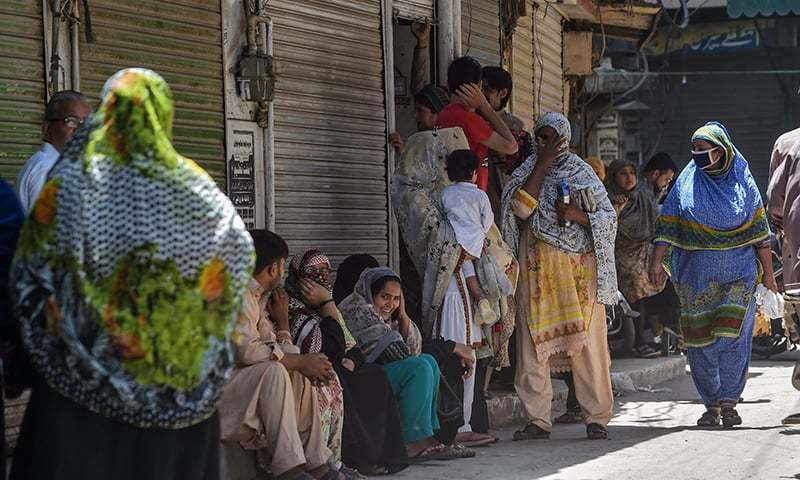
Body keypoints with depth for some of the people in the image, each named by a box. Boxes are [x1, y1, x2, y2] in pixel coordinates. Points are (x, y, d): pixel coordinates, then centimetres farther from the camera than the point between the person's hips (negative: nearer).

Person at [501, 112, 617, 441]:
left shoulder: (581, 172, 9)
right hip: (537, 268, 1)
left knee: (587, 343, -4)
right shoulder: (528, 170, 11)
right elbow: (520, 208, -8)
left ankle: (597, 417, 3)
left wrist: (578, 215, -12)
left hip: (578, 268, -1)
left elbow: (609, 217, 7)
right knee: (534, 342, -3)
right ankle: (538, 420, 3)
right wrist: (542, 165, -8)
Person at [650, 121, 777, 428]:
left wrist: (768, 274, 6)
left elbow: (759, 231, 7)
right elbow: (668, 225, 1)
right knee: (701, 338, 0)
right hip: (697, 273, 1)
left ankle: (729, 401, -3)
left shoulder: (742, 182, 5)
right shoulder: (687, 183, 6)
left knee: (733, 334, -10)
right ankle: (711, 403, 8)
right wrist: (657, 261, -11)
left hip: (738, 271, -1)